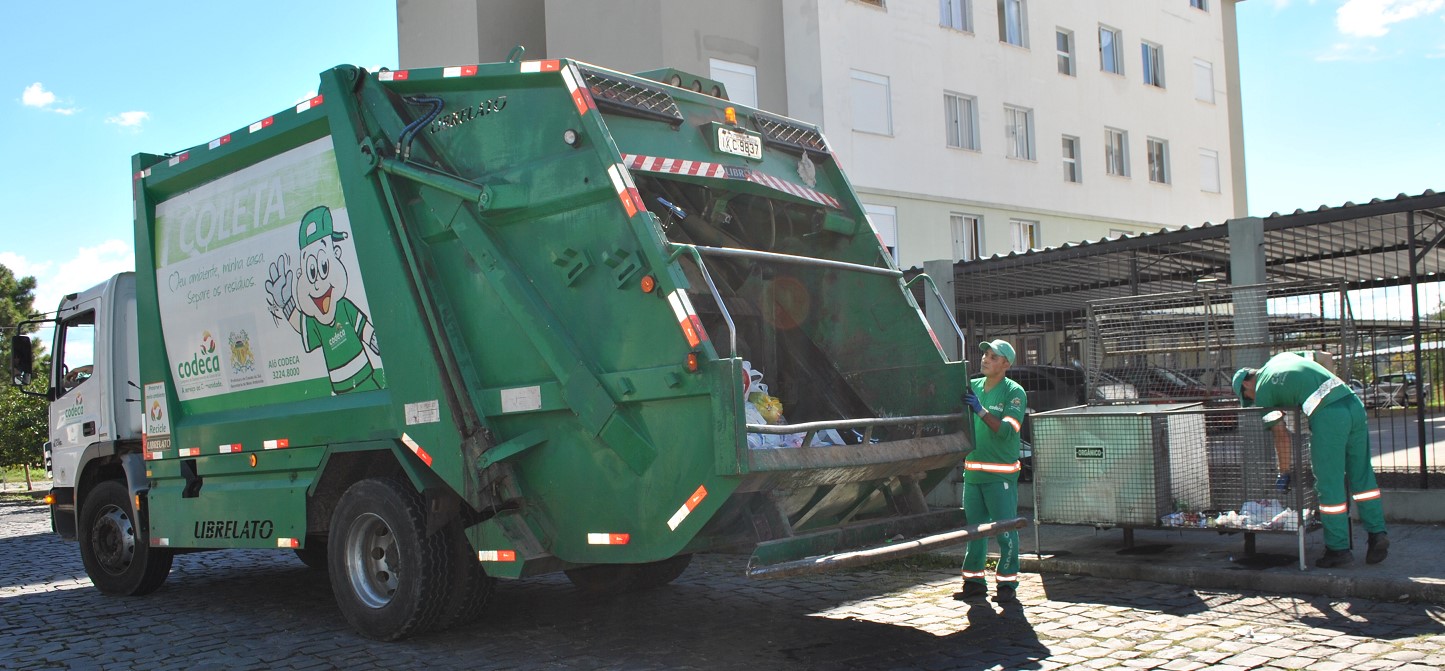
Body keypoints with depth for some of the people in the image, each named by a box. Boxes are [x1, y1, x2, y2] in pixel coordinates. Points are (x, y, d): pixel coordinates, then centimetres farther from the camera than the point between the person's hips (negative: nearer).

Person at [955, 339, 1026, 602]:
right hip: (972, 469, 6)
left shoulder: (1014, 393, -6)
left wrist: (981, 410, -27)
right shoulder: (972, 386, 11)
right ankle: (974, 581, 18)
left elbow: (1007, 430, -19)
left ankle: (1007, 583, 6)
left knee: (1005, 530, -2)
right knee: (973, 528, 10)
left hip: (1001, 474, -6)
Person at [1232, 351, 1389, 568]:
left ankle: (1338, 548, 10)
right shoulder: (1283, 357, 28)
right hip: (1354, 403, 7)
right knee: (1362, 475, 16)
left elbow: (1282, 436, 7)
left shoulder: (1262, 390, 9)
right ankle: (1377, 532, 14)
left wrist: (1284, 473, 16)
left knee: (1329, 484, 3)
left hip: (1327, 415, -7)